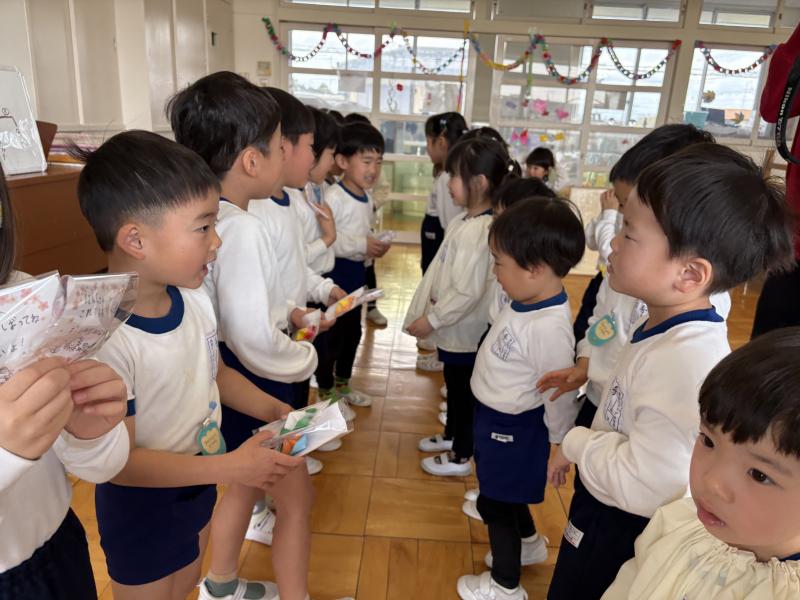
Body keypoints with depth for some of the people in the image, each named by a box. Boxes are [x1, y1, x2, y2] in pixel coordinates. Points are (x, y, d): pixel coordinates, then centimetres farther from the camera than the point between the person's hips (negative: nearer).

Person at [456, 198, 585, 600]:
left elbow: (559, 395, -25)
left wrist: (561, 446, -11)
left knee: (496, 502, 12)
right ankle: (529, 543, 56)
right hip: (495, 416, 9)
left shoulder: (549, 327, -35)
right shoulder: (525, 303, -6)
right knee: (505, 492, 29)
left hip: (513, 429, -9)